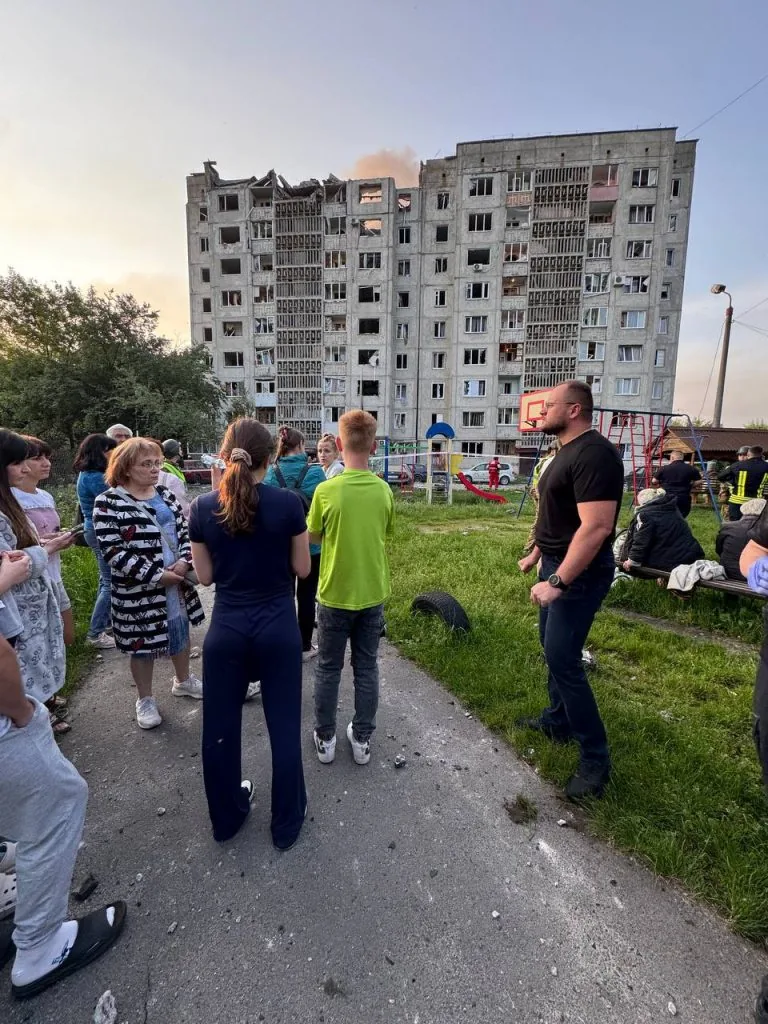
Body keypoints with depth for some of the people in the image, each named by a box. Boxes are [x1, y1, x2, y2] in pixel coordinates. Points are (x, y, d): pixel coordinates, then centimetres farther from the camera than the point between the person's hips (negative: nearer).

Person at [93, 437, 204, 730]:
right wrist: (156, 575, -21)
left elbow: (184, 531, 7)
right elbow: (113, 552, -19)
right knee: (143, 644, 10)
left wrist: (184, 561, -12)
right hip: (139, 591, -6)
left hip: (177, 583, 6)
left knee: (181, 633, 20)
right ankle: (145, 700, 31)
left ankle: (183, 681, 43)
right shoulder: (108, 503, -14)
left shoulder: (165, 495, 5)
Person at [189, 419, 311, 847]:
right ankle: (287, 823, 32)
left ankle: (226, 816, 41)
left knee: (221, 727, 20)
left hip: (226, 629, 2)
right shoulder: (288, 503, -13)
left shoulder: (204, 507, -6)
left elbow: (205, 575, 1)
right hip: (279, 628, -2)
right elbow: (302, 569, -5)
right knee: (284, 727, 14)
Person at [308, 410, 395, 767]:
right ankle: (362, 739, 28)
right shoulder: (384, 490, -7)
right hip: (373, 594, 2)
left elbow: (312, 537, -1)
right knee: (366, 668, 16)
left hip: (335, 594, -2)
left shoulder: (326, 490, -17)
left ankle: (325, 739, 29)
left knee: (328, 668, 16)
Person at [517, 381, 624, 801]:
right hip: (557, 564, 10)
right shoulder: (567, 451, 11)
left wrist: (557, 582, -30)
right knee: (553, 648, 19)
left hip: (578, 573, -10)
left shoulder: (593, 453, -22)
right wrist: (537, 554, 25)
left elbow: (596, 526, -29)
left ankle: (595, 759, 9)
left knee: (562, 659, -6)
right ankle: (558, 721, 38)